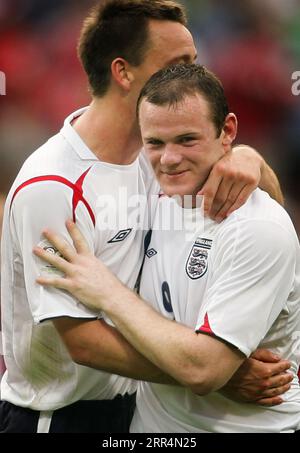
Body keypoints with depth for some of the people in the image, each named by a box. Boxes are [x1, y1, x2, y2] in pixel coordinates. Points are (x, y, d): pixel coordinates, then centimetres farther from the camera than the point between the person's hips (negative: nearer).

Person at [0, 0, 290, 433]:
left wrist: (249, 159, -20)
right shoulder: (51, 186, -24)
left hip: (127, 403, 7)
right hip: (56, 415, -7)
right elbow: (83, 341, -25)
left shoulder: (152, 151, -2)